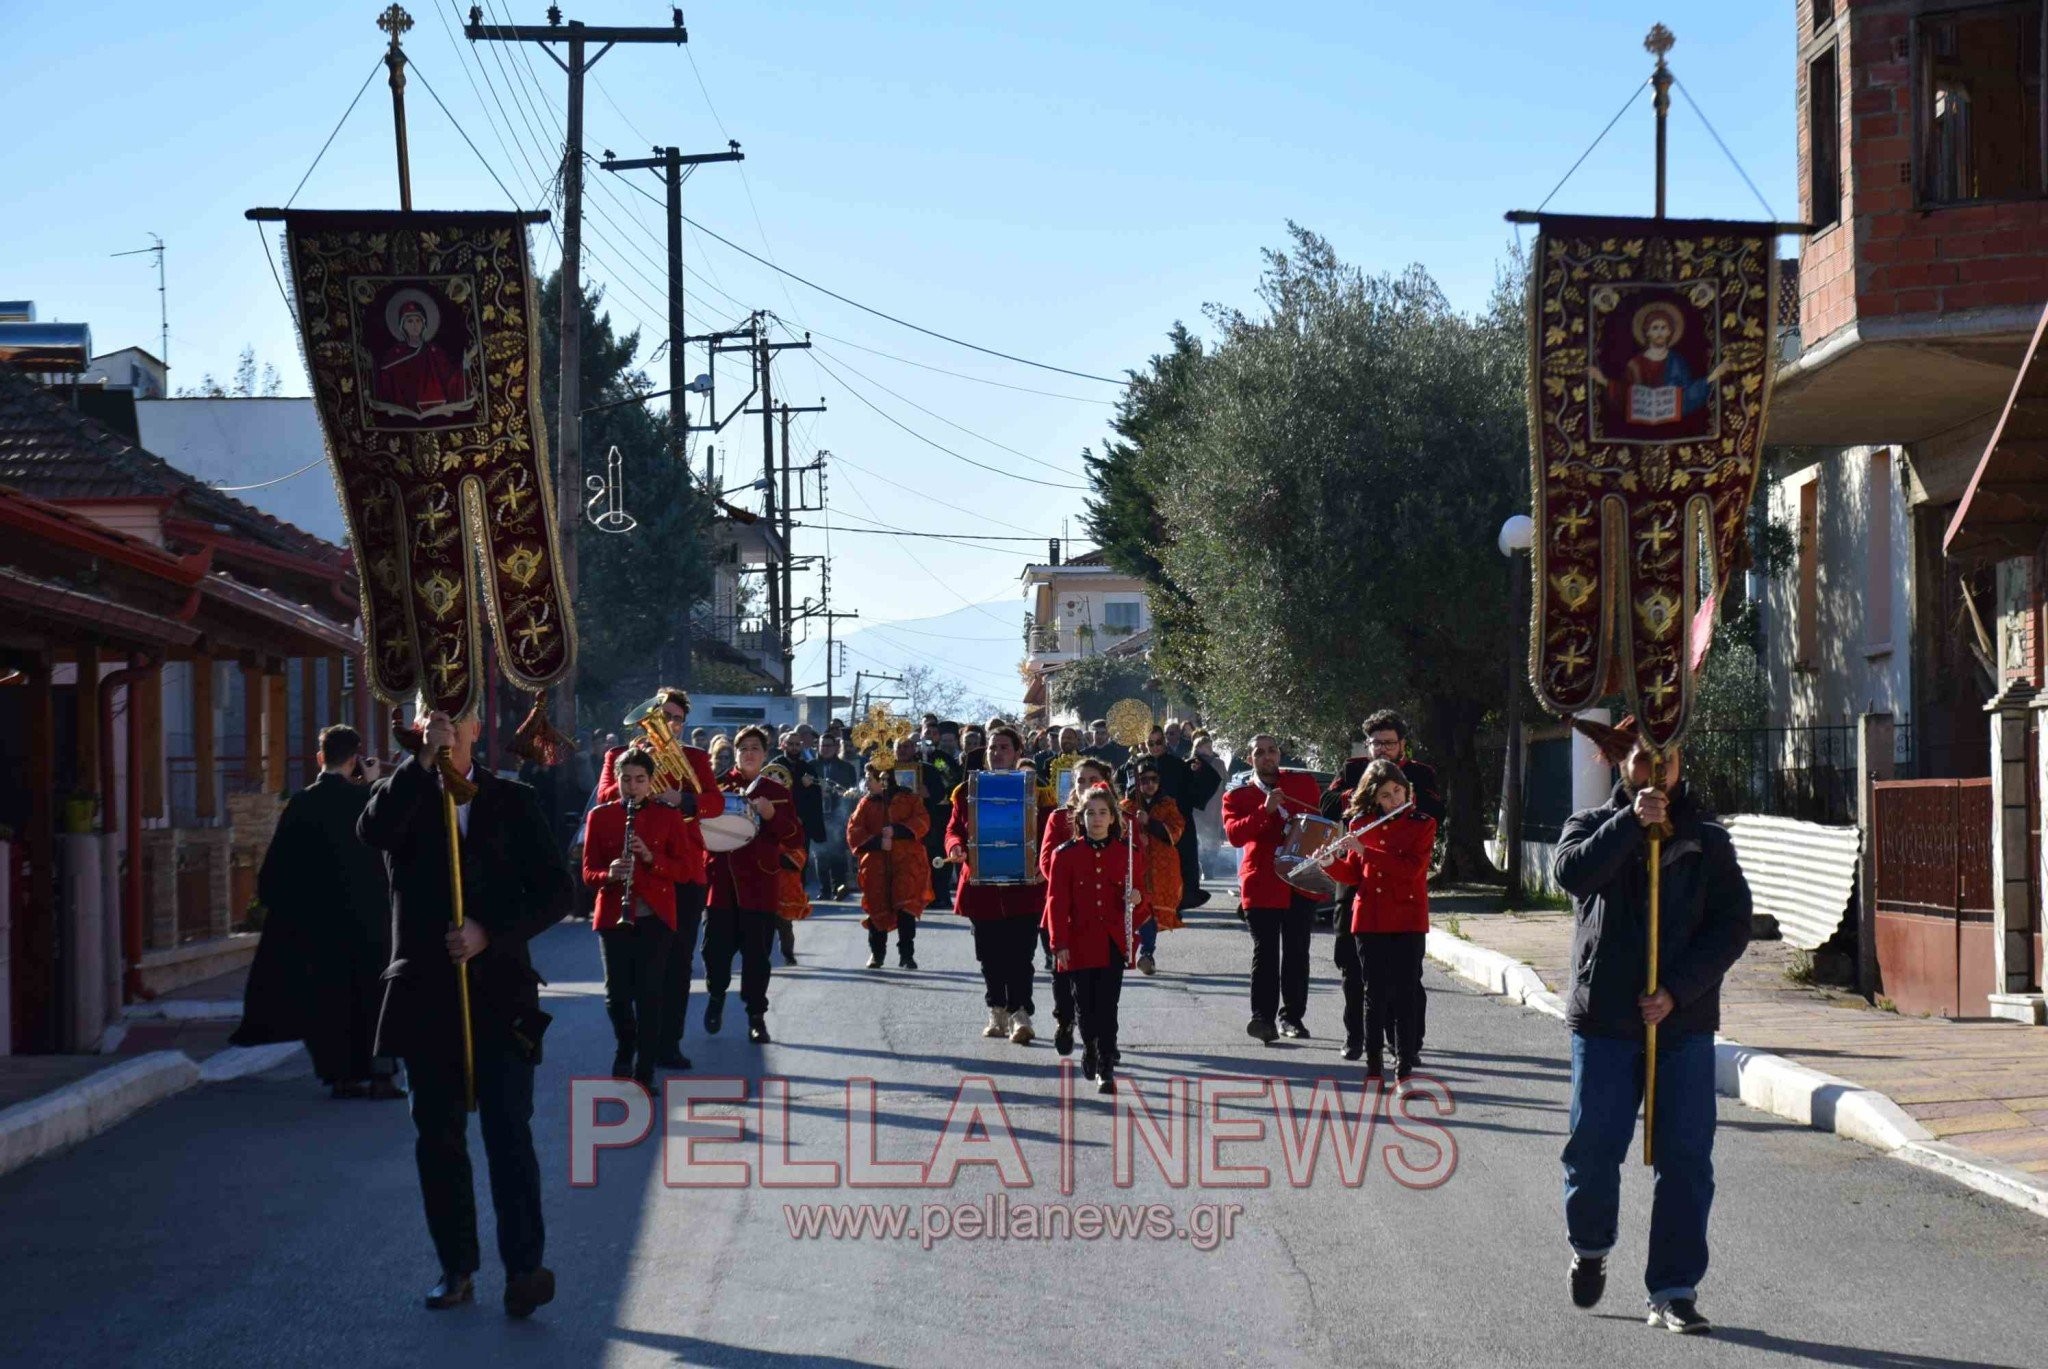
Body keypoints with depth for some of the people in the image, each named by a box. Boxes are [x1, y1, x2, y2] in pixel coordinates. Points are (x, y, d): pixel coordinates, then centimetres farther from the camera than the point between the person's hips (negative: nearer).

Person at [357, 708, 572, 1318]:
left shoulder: (512, 801, 7)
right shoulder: (402, 793, 8)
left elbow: (557, 890, 3)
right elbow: (374, 831, -17)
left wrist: (490, 934, -10)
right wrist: (423, 761, -20)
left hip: (499, 987, -2)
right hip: (426, 991, 2)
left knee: (508, 1127, -12)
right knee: (438, 1135, 6)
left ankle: (524, 1268, -17)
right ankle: (457, 1268, 14)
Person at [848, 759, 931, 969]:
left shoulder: (910, 799, 5)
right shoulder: (866, 803, 11)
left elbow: (922, 822, -6)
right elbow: (853, 832, 3)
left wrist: (896, 830, -18)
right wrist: (877, 842, -13)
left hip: (906, 863, -2)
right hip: (876, 864, 2)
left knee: (905, 907, -10)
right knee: (877, 908, 4)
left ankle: (907, 955, -4)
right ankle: (876, 953, 19)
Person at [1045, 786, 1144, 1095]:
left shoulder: (1125, 853, 5)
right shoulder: (1067, 854, 0)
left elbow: (1136, 902, 12)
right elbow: (1057, 901, -1)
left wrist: (1137, 900, -13)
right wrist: (1060, 944, -7)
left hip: (1113, 943, 0)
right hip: (1081, 942, 0)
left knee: (1107, 1005, -7)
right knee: (1085, 1003, 7)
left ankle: (1105, 1069, -4)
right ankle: (1091, 1048, 36)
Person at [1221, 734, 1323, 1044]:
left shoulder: (1303, 783, 8)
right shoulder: (1237, 794, 1)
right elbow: (1233, 834, -14)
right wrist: (1265, 810, -25)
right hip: (1261, 883, -2)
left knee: (1297, 953, 5)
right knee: (1265, 952, -7)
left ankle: (1292, 1017, 13)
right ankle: (1263, 1016, -10)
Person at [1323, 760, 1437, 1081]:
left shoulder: (1422, 825, -1)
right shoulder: (1361, 825, 8)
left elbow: (1412, 867, -15)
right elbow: (1352, 875, 10)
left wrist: (1366, 851, -19)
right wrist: (1330, 863, -10)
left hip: (1407, 921, -3)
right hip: (1369, 919, 3)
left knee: (1405, 992, -5)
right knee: (1374, 992, 7)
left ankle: (1404, 1069, -5)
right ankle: (1374, 1064, 14)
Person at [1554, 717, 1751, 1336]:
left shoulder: (1707, 838, 9)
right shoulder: (1593, 825, 8)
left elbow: (1733, 924, 0)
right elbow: (1571, 872, -15)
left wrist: (1677, 991, -11)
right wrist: (1632, 822, -22)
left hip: (1685, 1021, 1)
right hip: (1604, 1019, -1)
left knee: (1686, 1158, -3)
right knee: (1593, 1146, 1)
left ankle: (1674, 1291, 3)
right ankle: (1589, 1247, 29)